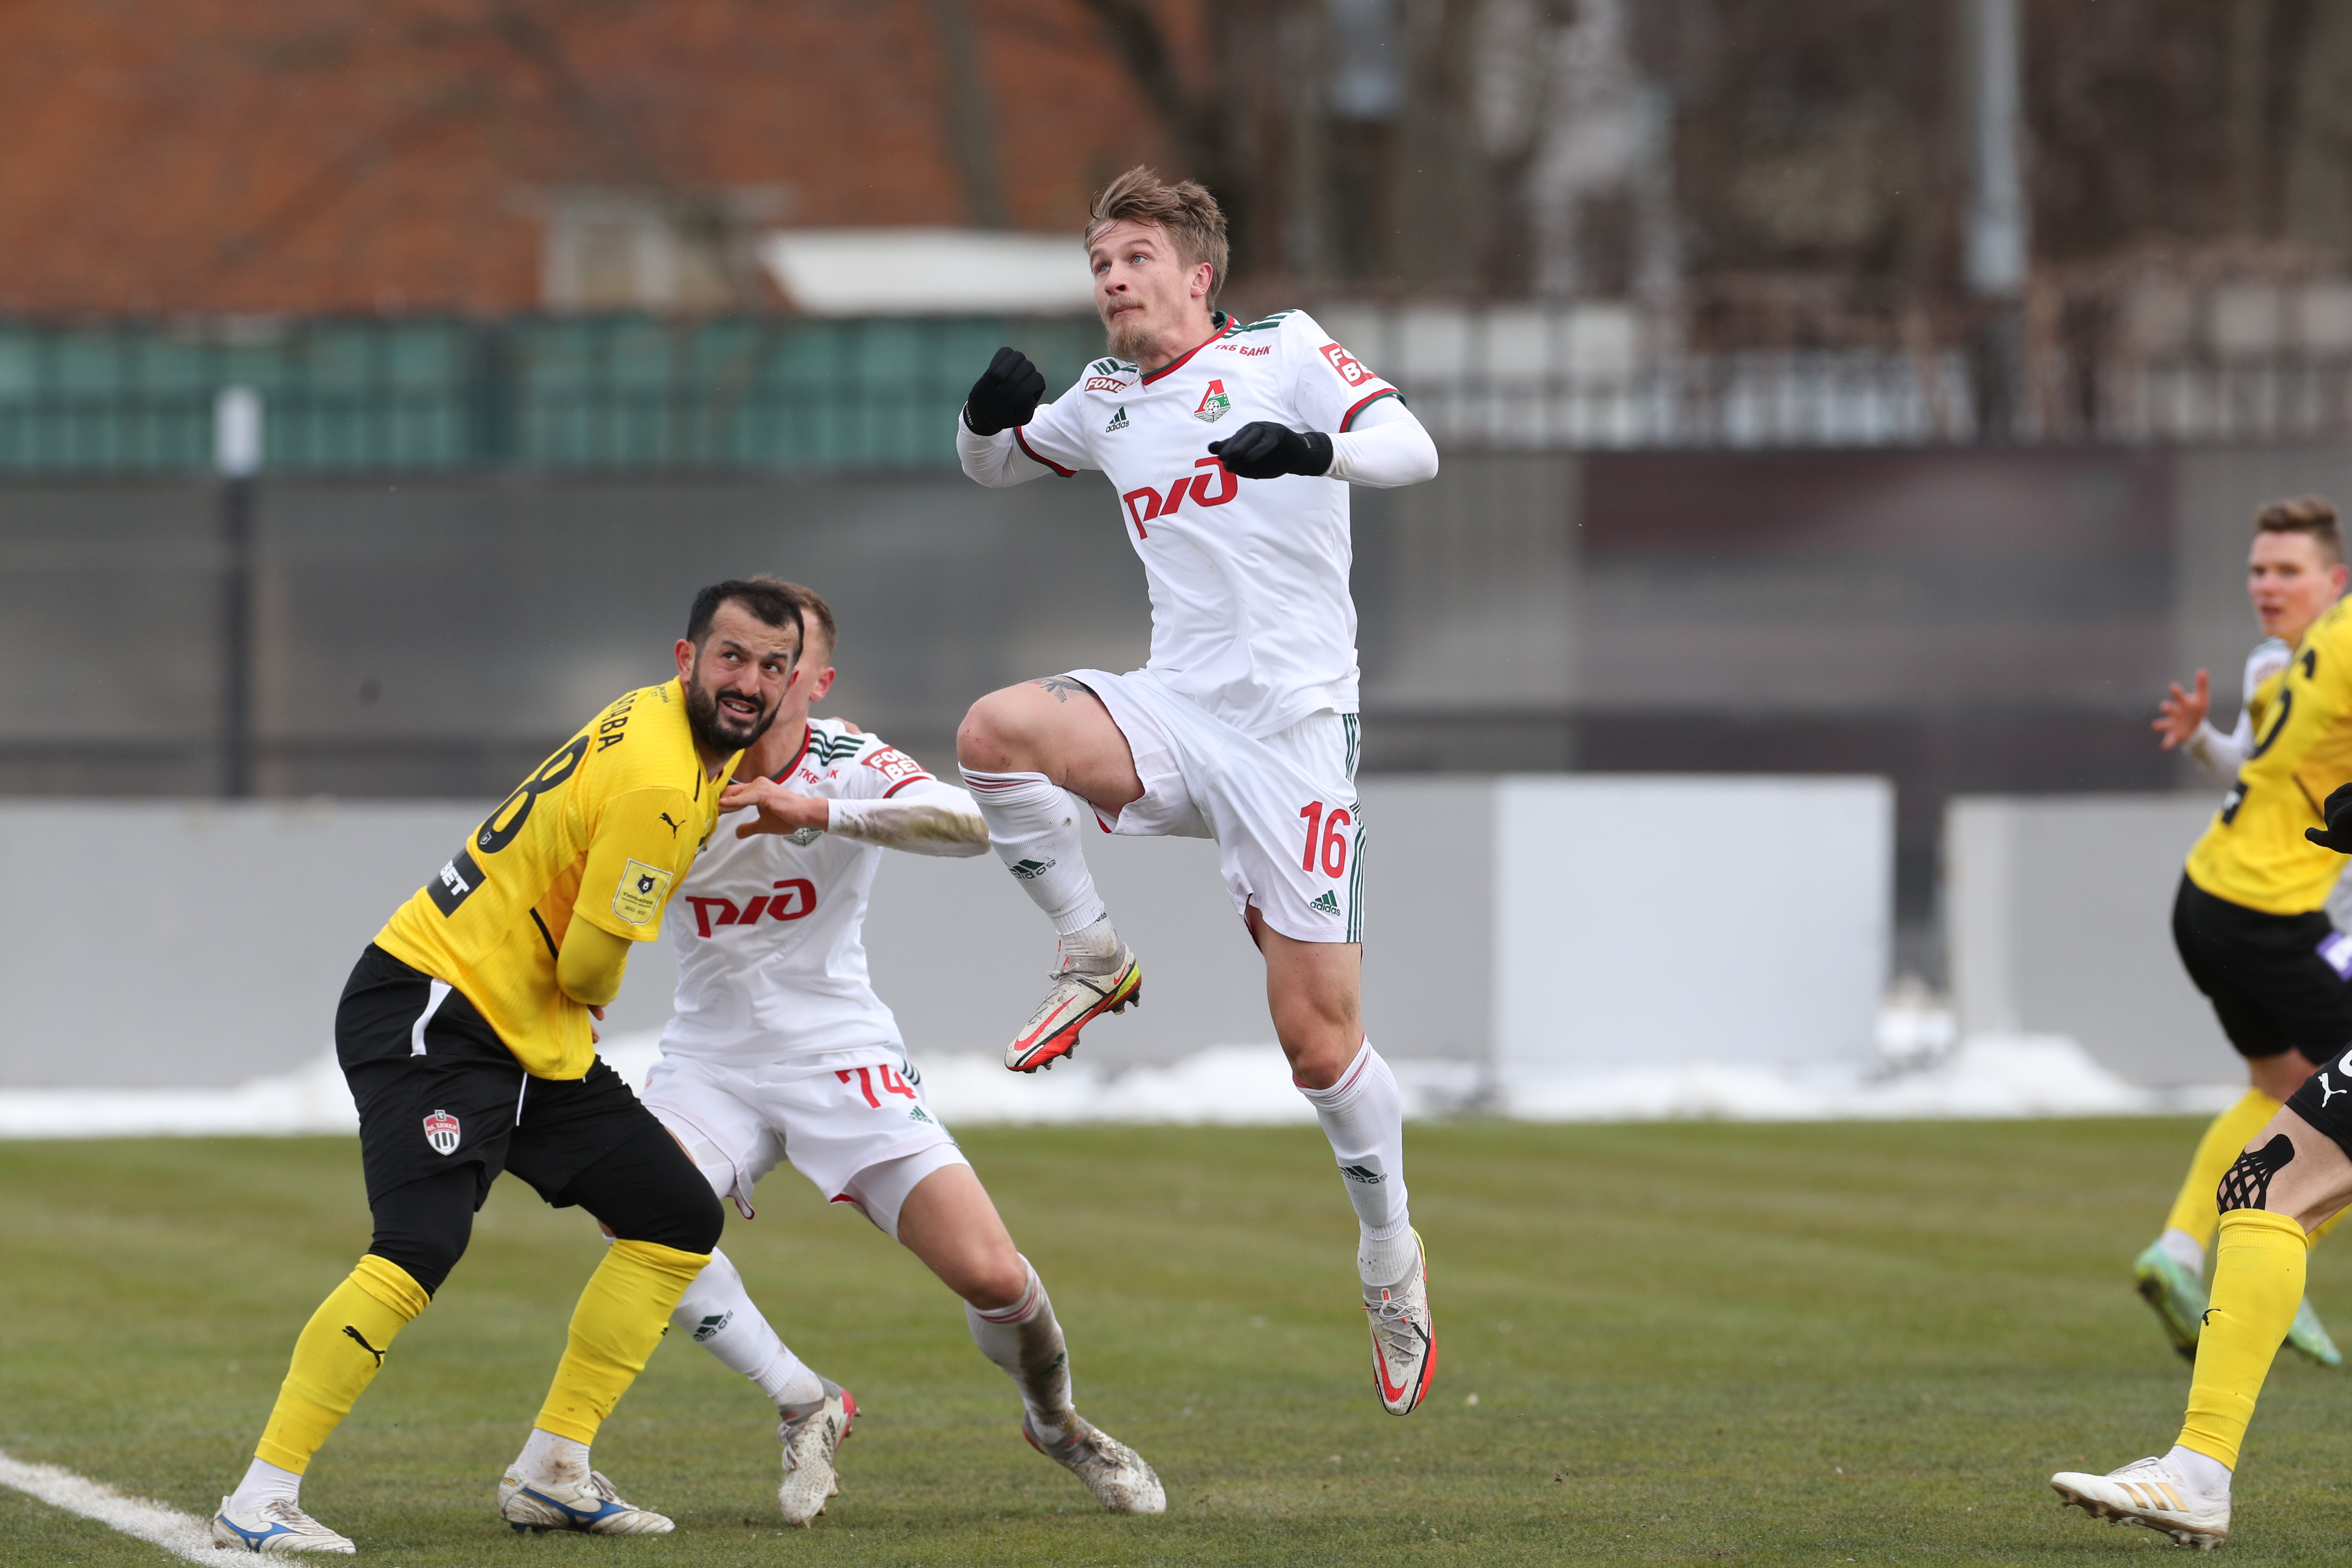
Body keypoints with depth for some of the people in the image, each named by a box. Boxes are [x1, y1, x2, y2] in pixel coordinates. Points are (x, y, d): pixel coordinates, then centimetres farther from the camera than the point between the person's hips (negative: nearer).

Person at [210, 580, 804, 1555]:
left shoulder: (667, 720, 8)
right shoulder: (657, 786, -22)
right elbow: (591, 963, -16)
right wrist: (594, 1000, 4)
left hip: (537, 1038, 11)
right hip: (430, 1016, -11)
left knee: (680, 1220, 9)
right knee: (419, 1251, -27)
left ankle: (551, 1474, 12)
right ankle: (260, 1500, -23)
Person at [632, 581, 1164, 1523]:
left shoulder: (852, 767, -12)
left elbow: (968, 825, -32)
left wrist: (817, 812, -44)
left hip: (841, 1058, -2)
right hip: (714, 1060, 2)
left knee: (992, 1278, -13)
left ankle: (1055, 1423, 23)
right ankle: (805, 1407, -10)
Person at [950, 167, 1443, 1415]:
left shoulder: (1283, 352, -1)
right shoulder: (1106, 401, 15)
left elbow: (1412, 448, -14)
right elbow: (991, 464, 30)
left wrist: (1314, 449, -36)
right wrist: (991, 411, 5)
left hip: (1293, 728, -4)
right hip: (1173, 713, 5)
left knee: (1320, 1040, -4)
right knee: (995, 731, -27)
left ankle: (1391, 1257, 19)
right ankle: (1094, 964, -6)